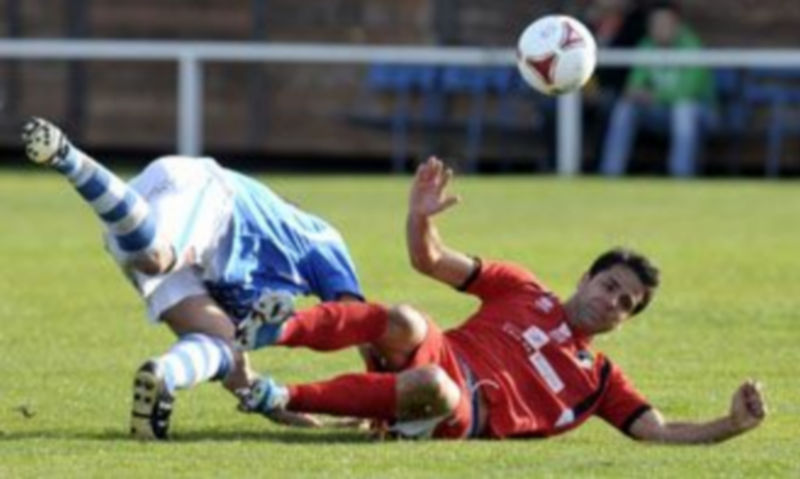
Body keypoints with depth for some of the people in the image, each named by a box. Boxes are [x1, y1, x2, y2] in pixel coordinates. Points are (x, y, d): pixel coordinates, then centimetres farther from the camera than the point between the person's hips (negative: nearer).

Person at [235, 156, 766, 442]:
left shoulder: (601, 380, 22)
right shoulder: (521, 291, 22)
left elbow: (663, 432, 12)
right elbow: (430, 261, 17)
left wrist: (733, 425, -6)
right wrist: (421, 217, -6)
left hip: (466, 415, -1)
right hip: (439, 357, 1)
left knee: (434, 388, -40)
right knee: (405, 323, -37)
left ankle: (284, 398, -35)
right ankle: (277, 329, -36)